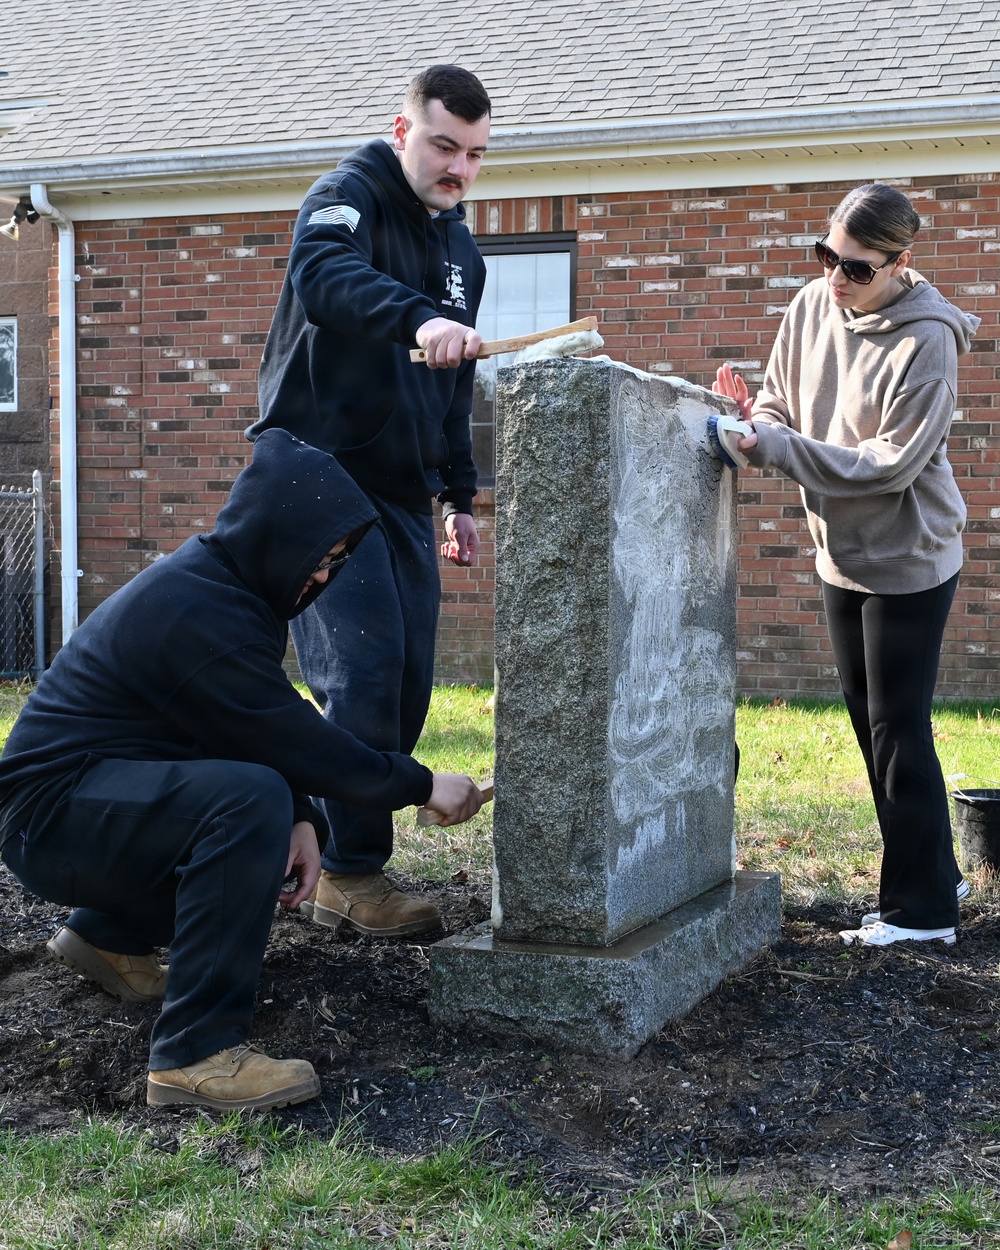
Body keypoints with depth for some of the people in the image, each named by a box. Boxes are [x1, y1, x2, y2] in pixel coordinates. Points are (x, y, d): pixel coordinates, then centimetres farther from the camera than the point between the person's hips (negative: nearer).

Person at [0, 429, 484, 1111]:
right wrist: (422, 785, -12)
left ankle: (110, 933, 25)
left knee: (295, 818, 14)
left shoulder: (222, 581, 6)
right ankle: (198, 1055, -29)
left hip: (111, 790, 10)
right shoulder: (196, 612, -25)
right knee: (249, 799, -33)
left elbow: (273, 726, 7)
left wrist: (298, 821, -9)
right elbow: (294, 741, -24)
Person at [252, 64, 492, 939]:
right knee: (364, 668, -15)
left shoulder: (462, 249, 18)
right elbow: (323, 276, -31)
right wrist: (418, 316, -48)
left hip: (403, 492, 8)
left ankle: (317, 844, 15)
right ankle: (351, 874, -4)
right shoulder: (350, 195, -6)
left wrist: (459, 496, 20)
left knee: (408, 682, 4)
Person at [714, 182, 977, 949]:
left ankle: (922, 907, 11)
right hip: (842, 551, 8)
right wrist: (754, 419, -18)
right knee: (871, 722, 15)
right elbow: (782, 405, 5)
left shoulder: (926, 340, -21)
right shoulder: (811, 308, -1)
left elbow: (891, 462, -24)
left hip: (908, 559, -7)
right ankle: (934, 876, 30)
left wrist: (774, 446, -29)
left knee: (899, 728, -2)